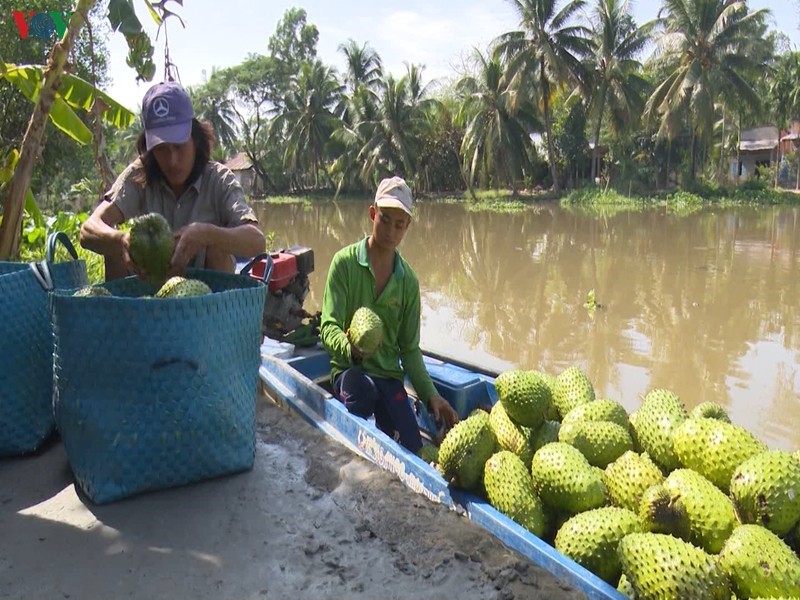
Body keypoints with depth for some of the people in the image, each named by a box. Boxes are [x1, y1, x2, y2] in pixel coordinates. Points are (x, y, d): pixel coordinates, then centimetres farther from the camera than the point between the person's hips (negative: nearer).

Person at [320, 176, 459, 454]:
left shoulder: (408, 281, 6)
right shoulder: (345, 261, -5)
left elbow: (409, 348, 9)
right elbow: (328, 327, -11)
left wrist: (431, 395, -4)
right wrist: (349, 347, -34)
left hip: (389, 375, 3)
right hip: (349, 369, -3)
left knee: (412, 451, -14)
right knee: (362, 388, -38)